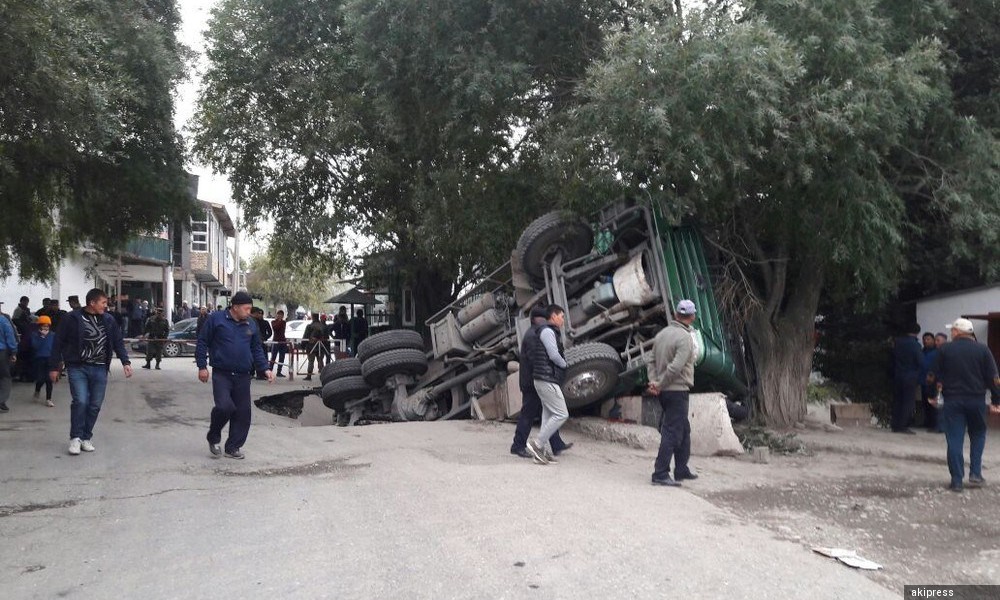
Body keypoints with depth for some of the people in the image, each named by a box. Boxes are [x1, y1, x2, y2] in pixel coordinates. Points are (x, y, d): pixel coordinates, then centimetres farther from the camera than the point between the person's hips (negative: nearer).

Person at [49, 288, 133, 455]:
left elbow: (118, 342, 10)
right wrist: (54, 367, -2)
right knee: (80, 401, -14)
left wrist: (125, 362, -1)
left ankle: (86, 438, 19)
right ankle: (75, 438, 2)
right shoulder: (73, 318, -7)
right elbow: (58, 343, -2)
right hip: (77, 367, -3)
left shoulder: (109, 320, 4)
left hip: (99, 369, 4)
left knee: (95, 405, 4)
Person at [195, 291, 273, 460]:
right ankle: (213, 438, 10)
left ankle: (233, 447, 17)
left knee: (243, 412, 3)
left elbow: (257, 349, 17)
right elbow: (202, 342, 1)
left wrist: (265, 369, 5)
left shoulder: (251, 324, 10)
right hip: (221, 374, -4)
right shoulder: (216, 319, -3)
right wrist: (202, 366, -4)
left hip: (243, 376, 5)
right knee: (224, 406, -18)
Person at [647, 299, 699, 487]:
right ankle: (660, 474, -4)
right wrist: (659, 384, -13)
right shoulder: (685, 338, -15)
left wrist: (654, 380, -3)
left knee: (684, 430, 20)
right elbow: (676, 367, -22)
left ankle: (681, 470, 28)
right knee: (672, 432, -4)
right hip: (678, 390, -9)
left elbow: (654, 361, 8)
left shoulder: (661, 334, 10)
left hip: (665, 392, 9)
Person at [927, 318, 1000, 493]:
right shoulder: (982, 350, 1)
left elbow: (934, 375, 2)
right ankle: (975, 474, 12)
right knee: (978, 435, 19)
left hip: (952, 400, -1)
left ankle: (956, 481, 1)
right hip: (977, 400, 1)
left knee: (954, 440, 1)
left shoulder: (945, 350, -1)